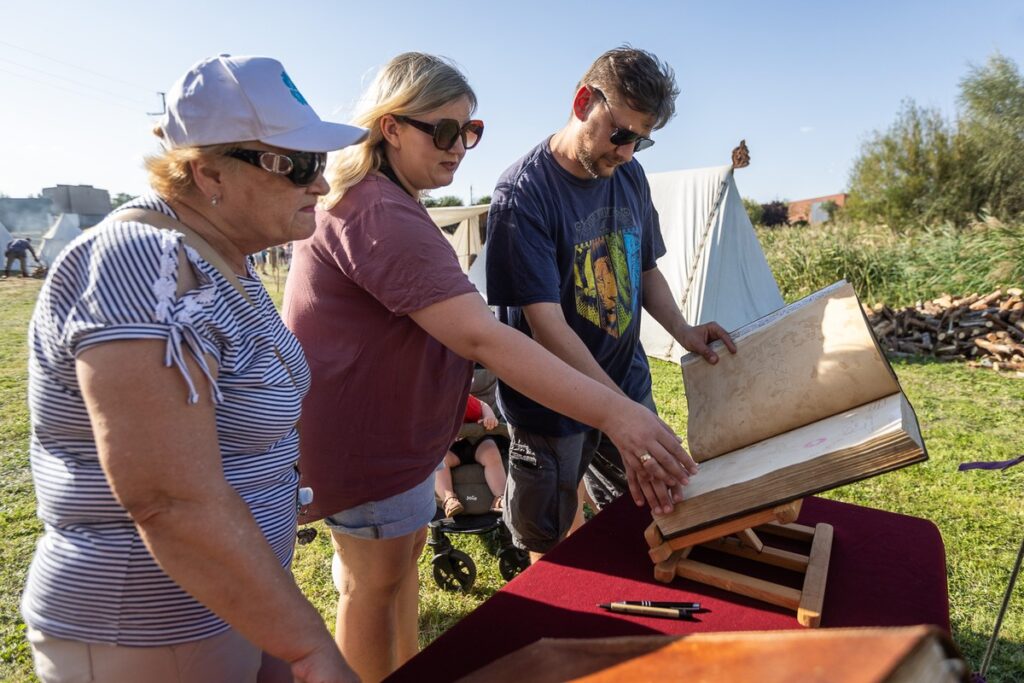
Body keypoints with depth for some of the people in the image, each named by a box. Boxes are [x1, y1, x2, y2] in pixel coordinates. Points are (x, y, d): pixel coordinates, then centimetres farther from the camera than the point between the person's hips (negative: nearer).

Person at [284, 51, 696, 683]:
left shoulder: (376, 199, 9)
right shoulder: (380, 215, -28)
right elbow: (481, 335, -39)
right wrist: (612, 411, -41)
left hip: (394, 420, 11)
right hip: (364, 435, -11)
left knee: (407, 550, 24)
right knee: (377, 582, 9)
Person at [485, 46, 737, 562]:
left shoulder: (630, 176, 1)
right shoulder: (522, 194, -21)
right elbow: (547, 326, -26)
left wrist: (683, 332, -3)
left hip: (628, 384, 6)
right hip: (554, 408, -6)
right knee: (552, 553, 12)